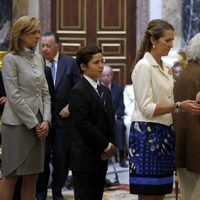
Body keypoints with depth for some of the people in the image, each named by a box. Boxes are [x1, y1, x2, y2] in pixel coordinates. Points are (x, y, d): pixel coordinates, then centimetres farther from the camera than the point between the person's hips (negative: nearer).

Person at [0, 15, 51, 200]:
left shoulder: (38, 58, 13)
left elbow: (45, 93, 13)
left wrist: (45, 120, -1)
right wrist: (34, 124, -12)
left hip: (38, 124, 6)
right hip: (18, 123, -6)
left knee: (32, 176, 6)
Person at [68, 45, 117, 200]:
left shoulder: (105, 91, 17)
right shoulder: (78, 92, -10)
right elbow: (84, 124, -17)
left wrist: (111, 145, 0)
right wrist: (107, 146, -13)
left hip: (101, 157, 8)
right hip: (85, 157, -8)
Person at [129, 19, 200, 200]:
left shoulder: (165, 68, 15)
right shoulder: (143, 67, -10)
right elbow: (147, 108, -16)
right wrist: (178, 106, -21)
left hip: (164, 133, 8)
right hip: (147, 132, -8)